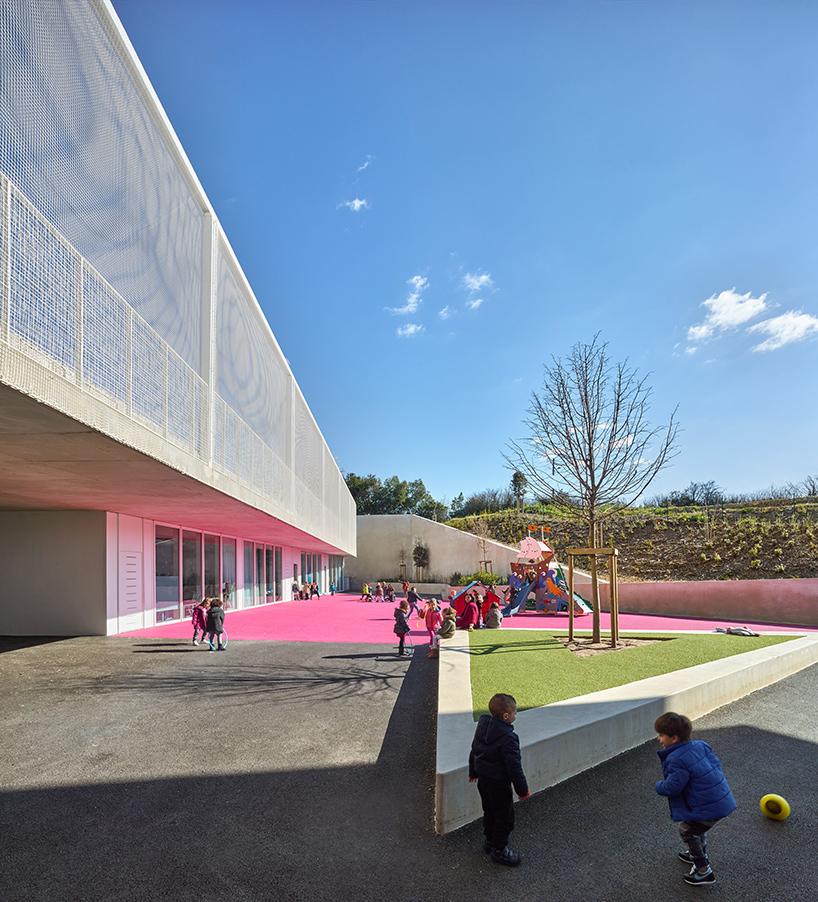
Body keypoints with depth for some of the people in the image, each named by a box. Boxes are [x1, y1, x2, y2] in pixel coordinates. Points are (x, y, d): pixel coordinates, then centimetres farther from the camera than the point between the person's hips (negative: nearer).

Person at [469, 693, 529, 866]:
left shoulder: (482, 726, -3)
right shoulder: (508, 738, -28)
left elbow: (474, 750, 10)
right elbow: (514, 767, -23)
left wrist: (473, 772, 24)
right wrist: (522, 789, -11)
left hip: (483, 779, 8)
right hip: (499, 783, -8)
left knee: (490, 811, 25)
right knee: (505, 816, 10)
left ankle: (490, 840, 41)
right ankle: (498, 849, 22)